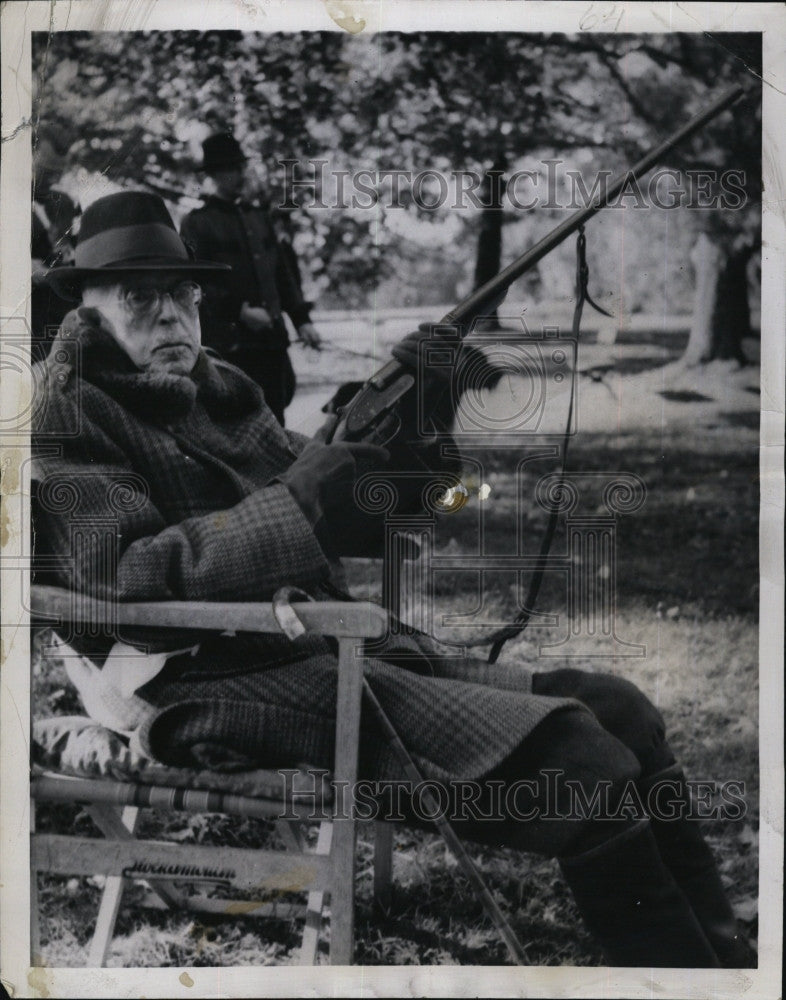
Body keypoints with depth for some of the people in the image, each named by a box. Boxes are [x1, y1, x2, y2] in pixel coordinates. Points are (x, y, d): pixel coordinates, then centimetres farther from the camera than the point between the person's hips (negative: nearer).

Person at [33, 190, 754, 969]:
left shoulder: (223, 391, 20)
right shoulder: (63, 414, -1)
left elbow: (365, 522, 17)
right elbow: (122, 574, -18)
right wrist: (306, 505, -27)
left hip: (335, 649, 8)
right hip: (225, 689, -8)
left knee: (616, 710, -3)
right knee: (579, 763, -22)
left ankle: (721, 954, 2)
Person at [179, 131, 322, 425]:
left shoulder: (260, 216, 18)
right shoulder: (197, 223, 0)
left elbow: (285, 273, 19)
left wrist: (301, 320, 10)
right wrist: (240, 311, -17)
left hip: (271, 337, 5)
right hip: (229, 342, -5)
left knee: (274, 420, 6)